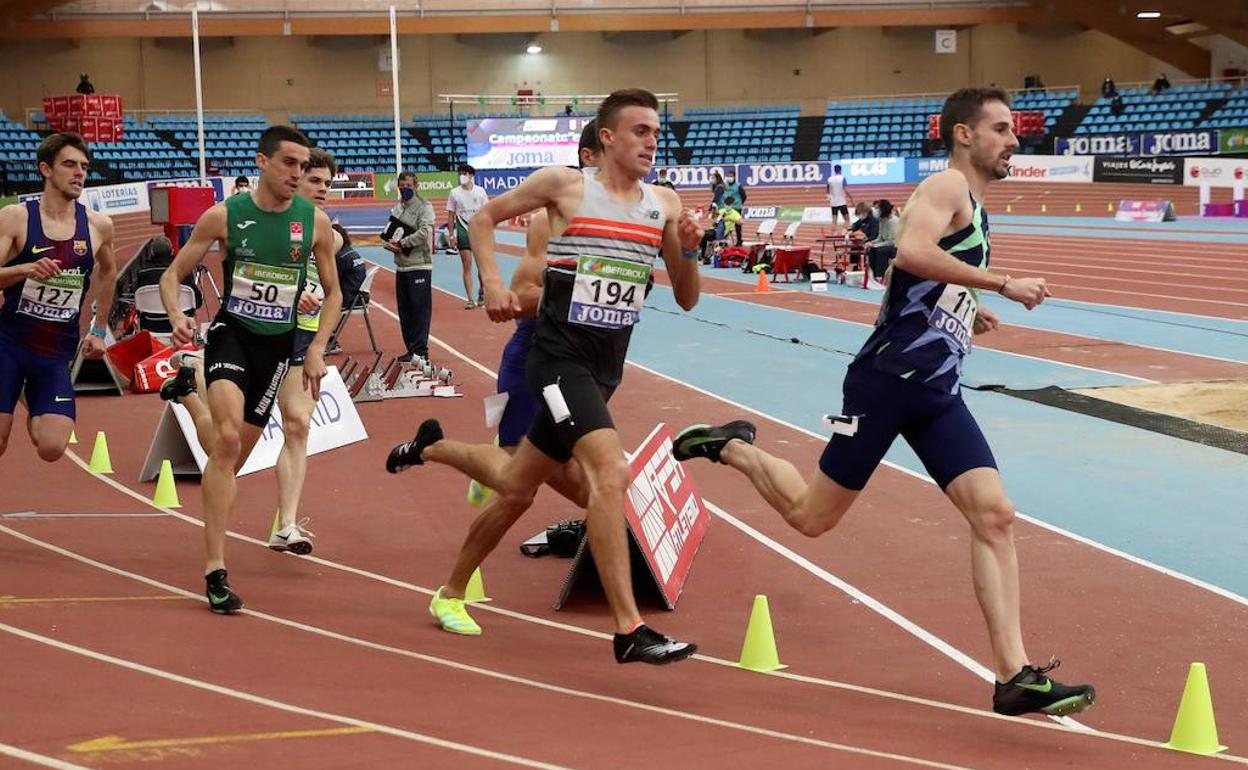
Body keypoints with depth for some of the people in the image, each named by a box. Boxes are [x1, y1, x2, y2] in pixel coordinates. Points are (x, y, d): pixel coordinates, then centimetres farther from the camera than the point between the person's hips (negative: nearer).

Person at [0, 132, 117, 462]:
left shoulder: (98, 226, 1)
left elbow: (107, 271, 21)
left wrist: (99, 330, 21)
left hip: (57, 352, 2)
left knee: (52, 448, -10)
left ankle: (35, 415, 21)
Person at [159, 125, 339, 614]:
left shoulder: (315, 221, -1)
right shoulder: (224, 216, -7)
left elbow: (333, 292, 11)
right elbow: (172, 275, 0)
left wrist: (317, 348, 0)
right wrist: (177, 316, -20)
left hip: (277, 345, 3)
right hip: (231, 333, -3)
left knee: (234, 454, 8)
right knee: (227, 440, -24)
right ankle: (215, 569, -25)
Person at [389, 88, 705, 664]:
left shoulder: (663, 205, 7)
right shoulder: (565, 185, -5)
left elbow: (686, 299, 11)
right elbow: (484, 217, 7)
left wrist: (688, 250, -7)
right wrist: (492, 282, -6)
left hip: (605, 369, 6)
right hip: (560, 356, -6)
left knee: (517, 489, 17)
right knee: (610, 471, -25)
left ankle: (451, 593, 37)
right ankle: (628, 631, -27)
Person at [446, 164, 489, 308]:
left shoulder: (480, 191, 3)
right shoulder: (455, 193, 1)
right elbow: (451, 216, 4)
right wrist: (451, 235, -2)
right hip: (463, 232, 0)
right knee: (467, 266, -3)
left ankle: (481, 291, 26)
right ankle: (470, 299, -3)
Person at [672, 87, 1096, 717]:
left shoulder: (972, 208, 21)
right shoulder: (947, 186, -8)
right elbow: (911, 251, -29)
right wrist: (1002, 283, -26)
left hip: (936, 394, 9)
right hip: (887, 380, -8)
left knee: (995, 516, -6)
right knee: (812, 516, 2)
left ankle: (1015, 676, -8)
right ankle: (732, 448, 28)